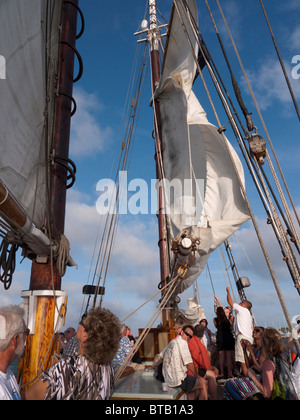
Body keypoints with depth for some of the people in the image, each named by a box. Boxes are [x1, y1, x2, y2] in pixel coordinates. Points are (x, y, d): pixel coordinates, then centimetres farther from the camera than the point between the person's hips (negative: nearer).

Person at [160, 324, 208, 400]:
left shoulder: (172, 342, 12)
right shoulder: (182, 342, -15)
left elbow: (161, 356, 21)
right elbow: (189, 364, -15)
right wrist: (198, 376, 1)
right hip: (178, 381, -9)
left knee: (193, 382, 27)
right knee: (203, 383, 0)